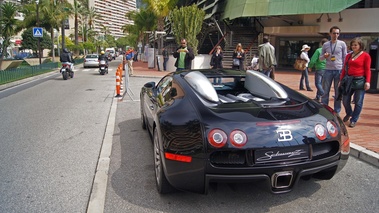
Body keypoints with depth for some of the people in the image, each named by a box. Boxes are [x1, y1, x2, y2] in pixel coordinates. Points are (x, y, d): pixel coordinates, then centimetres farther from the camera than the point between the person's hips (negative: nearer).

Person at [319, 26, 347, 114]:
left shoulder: (342, 44, 2)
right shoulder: (325, 44, 6)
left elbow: (345, 57, 4)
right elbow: (320, 58, 11)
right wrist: (324, 56, -13)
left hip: (339, 70, -1)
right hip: (328, 70, 1)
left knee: (338, 92, 4)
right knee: (325, 91, 3)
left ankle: (337, 112, 12)